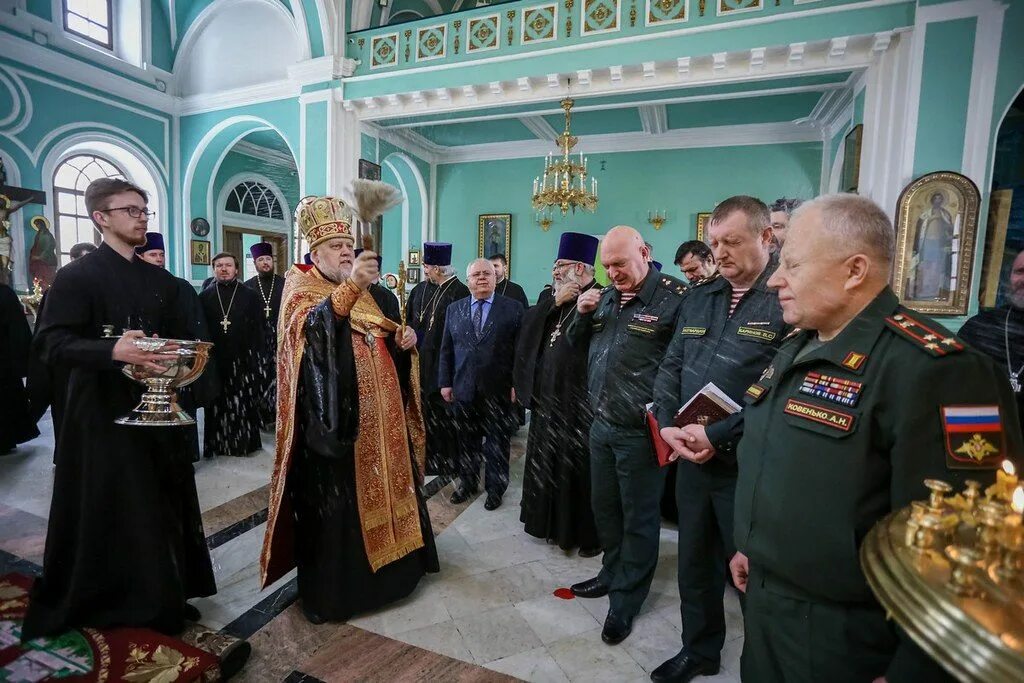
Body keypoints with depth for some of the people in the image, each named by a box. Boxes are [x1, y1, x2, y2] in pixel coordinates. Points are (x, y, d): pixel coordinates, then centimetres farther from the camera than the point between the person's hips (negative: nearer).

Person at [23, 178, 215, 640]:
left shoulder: (161, 281, 11)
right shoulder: (76, 276, -6)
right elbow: (51, 343, -13)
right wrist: (114, 351, -30)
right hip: (103, 415, -5)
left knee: (160, 505, 11)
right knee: (105, 510, 5)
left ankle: (160, 597, 26)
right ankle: (95, 600, 25)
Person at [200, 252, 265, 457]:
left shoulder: (250, 295, 1)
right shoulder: (205, 296, 7)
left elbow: (258, 328, -1)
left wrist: (256, 356, -7)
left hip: (243, 359, -1)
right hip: (215, 359, 2)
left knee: (244, 403, 3)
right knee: (217, 404, 8)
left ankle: (245, 442, 16)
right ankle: (218, 444, 20)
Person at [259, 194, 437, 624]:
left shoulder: (365, 295, 15)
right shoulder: (301, 288, -5)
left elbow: (384, 347, 21)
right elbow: (311, 326, -29)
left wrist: (403, 340, -2)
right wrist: (350, 287, -45)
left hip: (380, 417, 7)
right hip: (333, 420, -7)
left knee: (382, 489, 17)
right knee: (335, 503, 1)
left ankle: (386, 568, 36)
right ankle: (331, 588, 19)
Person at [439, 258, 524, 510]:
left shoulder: (513, 308, -2)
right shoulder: (454, 309, 8)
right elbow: (446, 350, 8)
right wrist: (445, 382, 5)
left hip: (498, 391, -2)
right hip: (464, 389, 3)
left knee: (497, 442, 10)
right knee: (467, 441, 15)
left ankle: (495, 488, 28)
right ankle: (467, 483, 35)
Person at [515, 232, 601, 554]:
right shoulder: (553, 298, 13)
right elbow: (528, 324, -2)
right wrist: (556, 303, -10)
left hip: (579, 398, -7)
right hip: (549, 395, 8)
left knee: (579, 466, 4)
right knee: (550, 461, 18)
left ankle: (589, 532, 22)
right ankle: (553, 521, 36)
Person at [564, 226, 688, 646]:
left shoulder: (675, 297, -15)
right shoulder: (605, 298, 9)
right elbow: (576, 344, 16)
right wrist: (582, 313, -2)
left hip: (640, 432, -7)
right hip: (601, 425, 7)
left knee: (638, 518, 10)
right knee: (604, 507, 20)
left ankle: (625, 602, 28)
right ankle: (612, 574, 42)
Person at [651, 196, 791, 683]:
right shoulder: (698, 298, 9)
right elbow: (670, 368, 9)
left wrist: (718, 436, -19)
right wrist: (668, 426, -5)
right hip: (691, 457, 6)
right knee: (695, 561, 20)